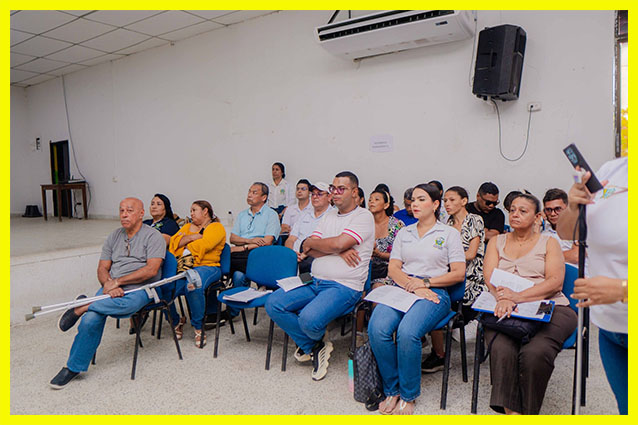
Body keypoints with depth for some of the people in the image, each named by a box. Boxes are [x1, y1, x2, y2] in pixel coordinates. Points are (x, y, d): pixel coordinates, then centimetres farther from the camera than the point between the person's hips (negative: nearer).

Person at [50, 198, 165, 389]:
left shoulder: (153, 236, -1)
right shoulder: (114, 236, 18)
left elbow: (151, 269, -13)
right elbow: (102, 269, 12)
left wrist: (118, 281, -14)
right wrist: (108, 284, -11)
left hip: (140, 288, -4)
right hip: (112, 288, 4)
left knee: (129, 302, -39)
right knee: (91, 319, -21)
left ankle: (83, 307, -17)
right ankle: (73, 367, -4)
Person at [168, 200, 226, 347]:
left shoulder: (216, 227, 8)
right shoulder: (188, 226, 29)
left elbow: (204, 244, -10)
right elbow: (174, 242, 14)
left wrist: (184, 251, 0)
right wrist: (191, 237, 0)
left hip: (206, 267, -5)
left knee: (193, 287, -37)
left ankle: (198, 327, -13)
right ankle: (176, 322, 9)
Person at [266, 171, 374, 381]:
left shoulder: (364, 216, -4)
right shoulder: (329, 216, 18)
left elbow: (338, 243, -19)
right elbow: (308, 250, 6)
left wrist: (311, 242, 0)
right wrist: (337, 251, -11)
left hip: (344, 286, -7)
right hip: (315, 282, 7)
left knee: (309, 319, -30)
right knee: (273, 303, -10)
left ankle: (316, 342, 10)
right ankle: (314, 347, 5)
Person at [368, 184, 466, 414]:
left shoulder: (450, 233, 11)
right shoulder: (404, 233, 21)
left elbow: (458, 273, 3)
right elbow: (393, 268, 12)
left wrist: (425, 282, -8)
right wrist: (412, 286, -8)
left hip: (434, 292, -3)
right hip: (401, 289, 3)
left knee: (407, 332, -32)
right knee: (377, 328, -27)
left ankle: (408, 395, -9)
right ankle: (391, 390, -6)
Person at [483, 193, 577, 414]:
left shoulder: (549, 242, 15)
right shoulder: (497, 241, 21)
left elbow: (555, 281, -1)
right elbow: (489, 276, 4)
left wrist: (518, 296, -17)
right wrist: (503, 299, -19)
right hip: (506, 311, 2)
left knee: (535, 352, -31)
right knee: (502, 350, -31)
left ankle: (528, 411, -13)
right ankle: (510, 411, -22)